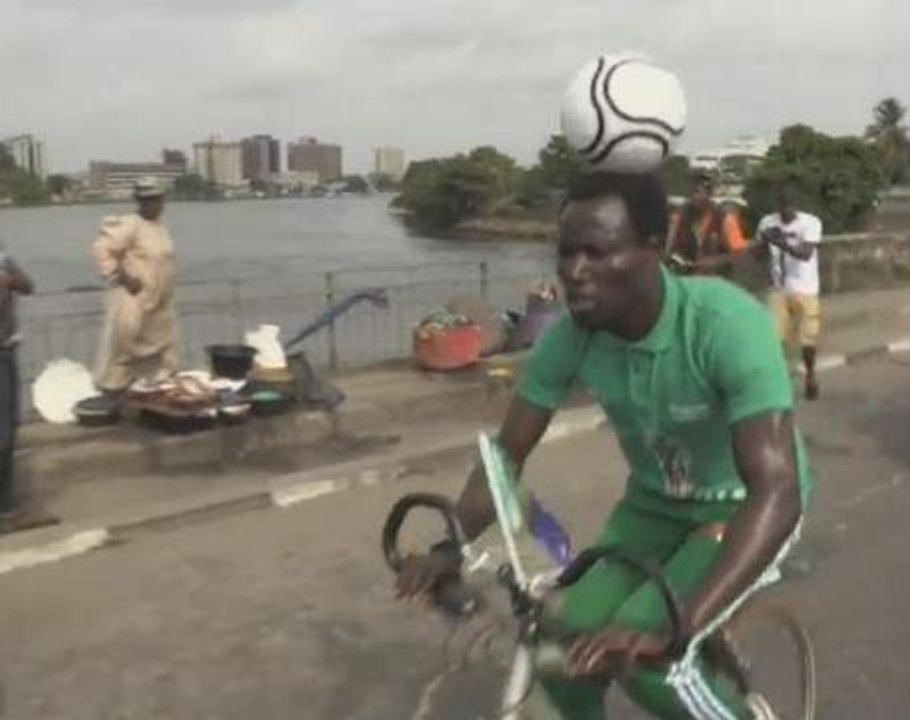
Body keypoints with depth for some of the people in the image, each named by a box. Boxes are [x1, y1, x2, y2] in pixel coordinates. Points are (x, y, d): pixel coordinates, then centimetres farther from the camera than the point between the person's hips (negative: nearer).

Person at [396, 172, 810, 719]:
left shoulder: (726, 324, -34)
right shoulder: (570, 336, -19)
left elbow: (776, 493, -40)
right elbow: (507, 452, -8)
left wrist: (676, 628, -51)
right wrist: (450, 546, -25)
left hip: (742, 507, -4)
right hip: (654, 504, 4)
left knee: (649, 660, -24)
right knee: (566, 654, -11)